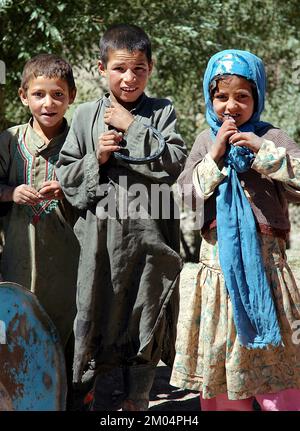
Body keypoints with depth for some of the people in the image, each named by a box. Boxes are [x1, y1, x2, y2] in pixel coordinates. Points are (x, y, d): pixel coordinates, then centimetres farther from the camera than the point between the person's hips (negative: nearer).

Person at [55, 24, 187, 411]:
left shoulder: (162, 112, 4)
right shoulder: (86, 115, 7)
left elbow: (176, 163, -9)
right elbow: (65, 175, 7)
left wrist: (134, 127, -11)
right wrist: (97, 157, -11)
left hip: (149, 236, 0)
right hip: (101, 238, 1)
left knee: (145, 325, 8)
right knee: (99, 321, 6)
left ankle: (137, 403, 23)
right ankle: (99, 402, 19)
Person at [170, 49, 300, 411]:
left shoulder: (271, 137, 0)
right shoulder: (207, 140, 9)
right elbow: (185, 194, 3)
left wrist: (262, 149, -18)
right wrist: (214, 157, -7)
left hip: (263, 259, -3)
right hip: (218, 264, 3)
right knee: (217, 357, 8)